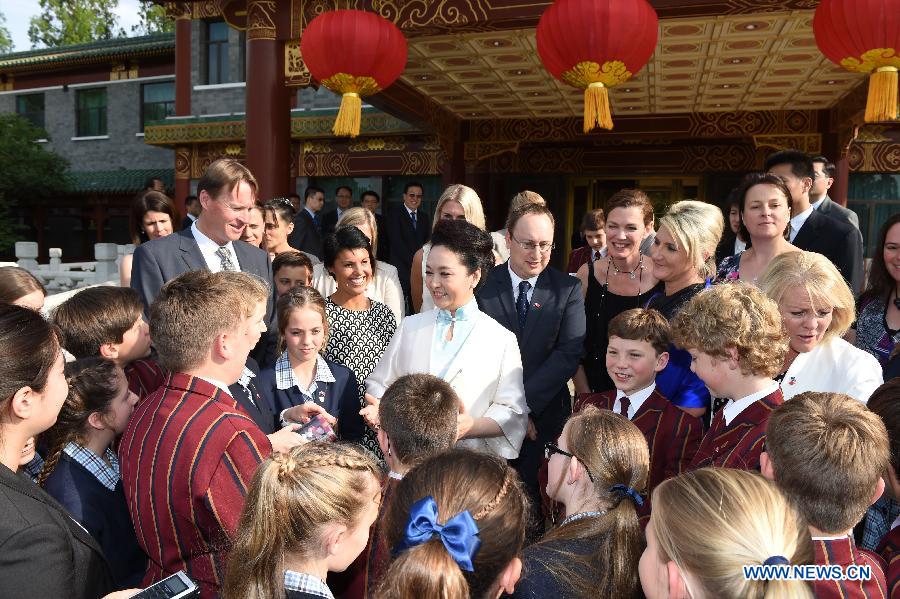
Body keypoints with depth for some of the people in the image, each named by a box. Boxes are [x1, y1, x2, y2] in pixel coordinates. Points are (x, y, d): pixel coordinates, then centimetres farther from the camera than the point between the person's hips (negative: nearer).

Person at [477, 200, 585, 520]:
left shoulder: (568, 289, 0)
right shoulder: (482, 284, -2)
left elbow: (568, 354, -9)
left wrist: (524, 404, -16)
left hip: (544, 418, 0)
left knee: (533, 503, 10)